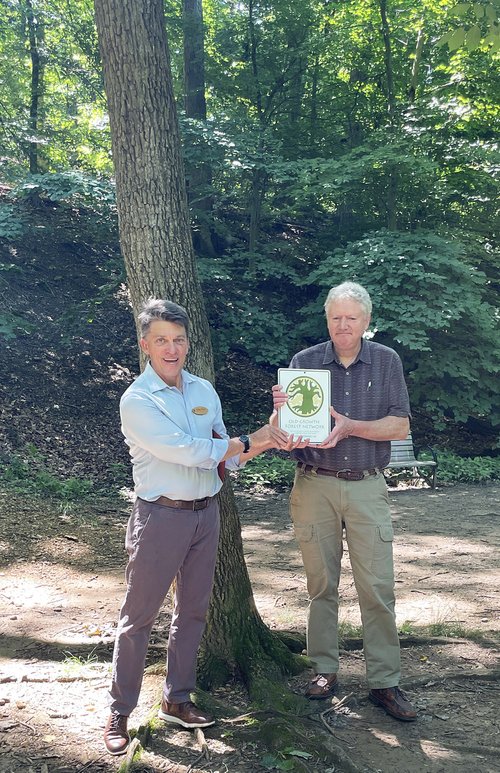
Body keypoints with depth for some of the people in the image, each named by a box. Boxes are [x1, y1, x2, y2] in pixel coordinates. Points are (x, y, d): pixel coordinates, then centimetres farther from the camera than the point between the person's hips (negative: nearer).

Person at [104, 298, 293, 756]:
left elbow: (223, 459, 7)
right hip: (161, 516, -6)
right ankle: (119, 714, 17)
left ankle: (177, 700, 30)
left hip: (206, 513, 6)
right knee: (139, 618, 3)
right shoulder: (137, 400, -12)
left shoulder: (205, 391, 7)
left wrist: (264, 443, -10)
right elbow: (186, 450, -22)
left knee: (192, 611, 15)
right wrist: (247, 441, -17)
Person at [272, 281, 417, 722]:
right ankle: (325, 669, 23)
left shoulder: (386, 362, 2)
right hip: (315, 485, 0)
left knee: (378, 588, 1)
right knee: (321, 585, 9)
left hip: (367, 487, 0)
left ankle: (384, 681, 13)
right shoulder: (305, 362, 2)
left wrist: (350, 426, -19)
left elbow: (401, 426, -5)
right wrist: (281, 409, -27)